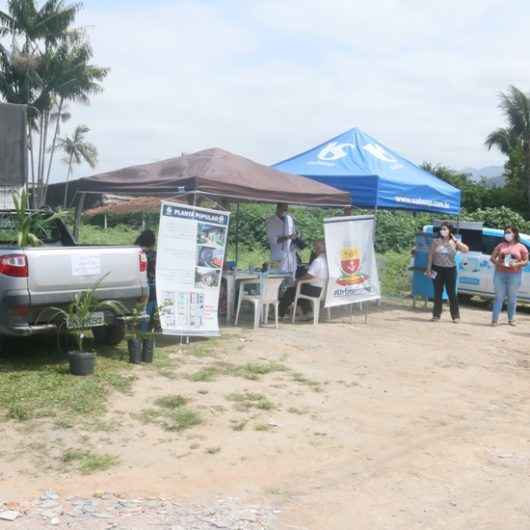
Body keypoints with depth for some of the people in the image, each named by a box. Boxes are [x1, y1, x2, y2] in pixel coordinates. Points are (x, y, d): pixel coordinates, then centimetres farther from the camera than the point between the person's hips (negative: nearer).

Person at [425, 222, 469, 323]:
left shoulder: (454, 242, 2)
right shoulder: (436, 241, 2)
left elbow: (466, 249, -12)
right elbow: (431, 256, 5)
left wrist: (456, 240, -14)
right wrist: (429, 268, 0)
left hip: (450, 270, -1)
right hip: (437, 269, 1)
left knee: (452, 293, 1)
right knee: (438, 293, 5)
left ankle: (455, 316, 6)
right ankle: (436, 315, 12)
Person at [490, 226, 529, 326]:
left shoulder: (521, 247, 5)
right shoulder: (501, 245, 10)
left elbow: (526, 261, 3)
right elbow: (492, 258, 8)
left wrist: (516, 264, -15)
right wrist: (498, 263, -12)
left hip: (514, 275, -1)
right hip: (500, 274, 1)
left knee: (512, 298, 5)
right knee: (499, 297, -1)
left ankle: (511, 319, 17)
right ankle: (494, 319, -1)